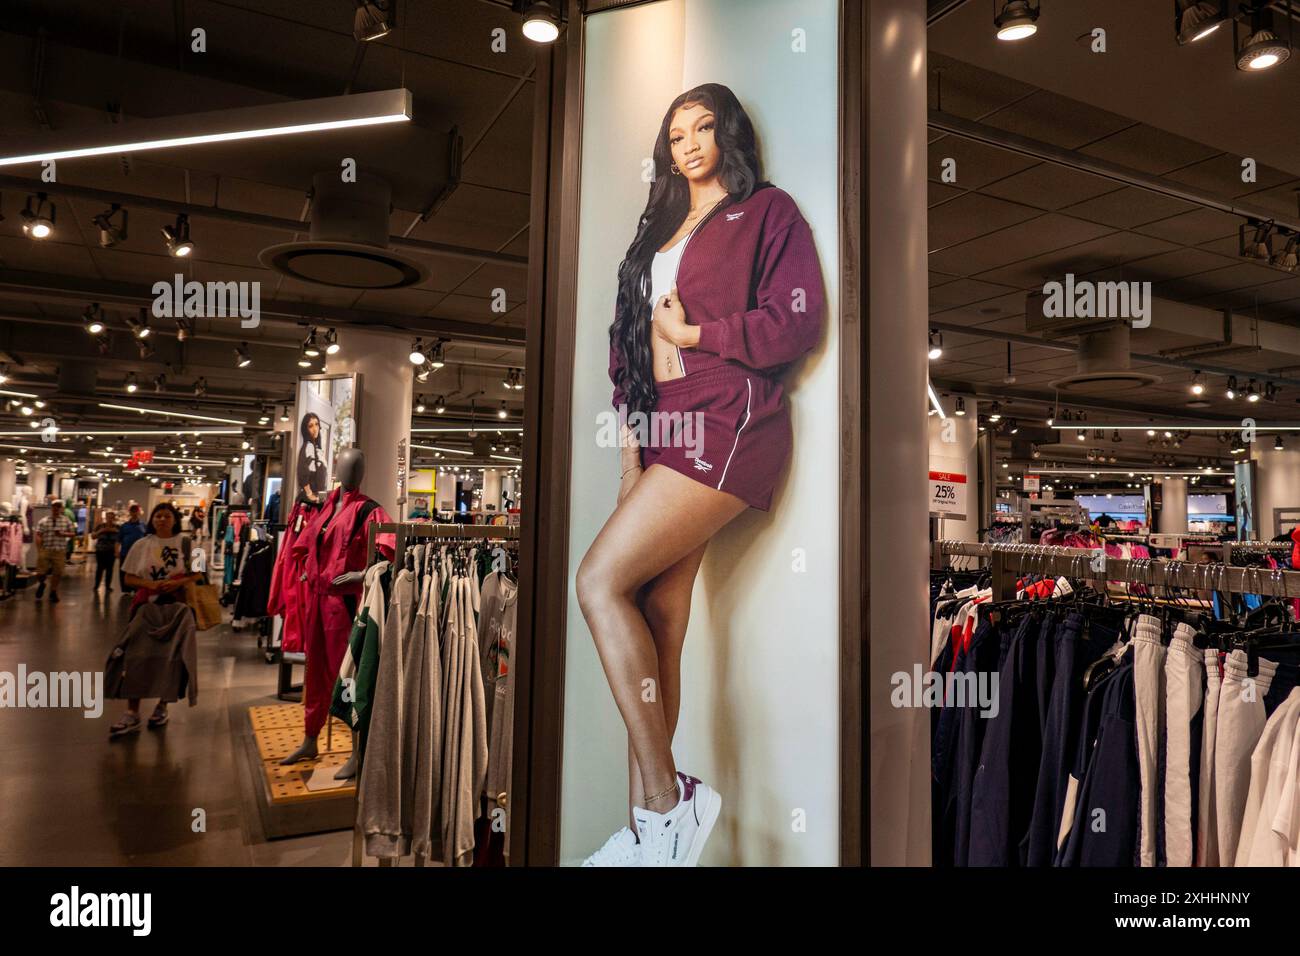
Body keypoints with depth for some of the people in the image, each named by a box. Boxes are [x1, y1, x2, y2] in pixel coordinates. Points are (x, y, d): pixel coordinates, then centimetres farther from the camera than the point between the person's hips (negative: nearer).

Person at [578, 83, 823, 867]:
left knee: (601, 579, -19)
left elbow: (799, 320, -6)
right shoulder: (662, 229, 26)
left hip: (728, 421, -7)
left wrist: (691, 332, -4)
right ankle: (647, 826, 6)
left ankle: (667, 799, -9)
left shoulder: (767, 211, 7)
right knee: (656, 628, -1)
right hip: (666, 424, 7)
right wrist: (632, 436, 9)